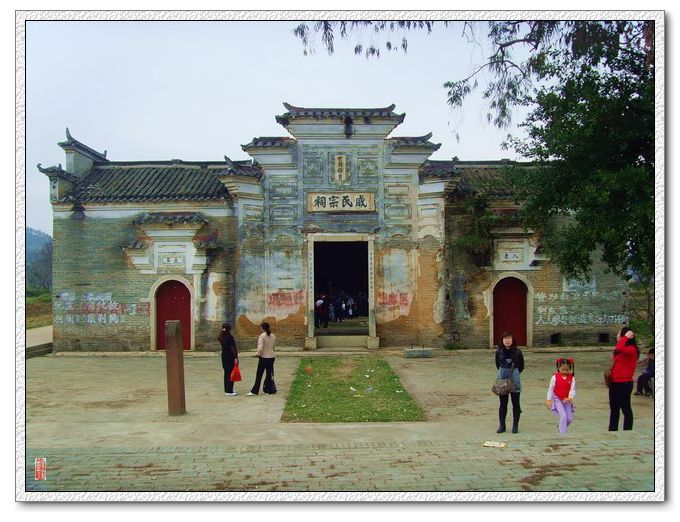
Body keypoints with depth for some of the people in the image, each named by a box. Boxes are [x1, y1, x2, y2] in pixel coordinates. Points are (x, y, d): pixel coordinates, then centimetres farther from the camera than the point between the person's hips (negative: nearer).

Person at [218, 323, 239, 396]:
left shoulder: (222, 337, 5)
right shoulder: (230, 337, -16)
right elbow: (233, 348, -18)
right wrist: (235, 357, -17)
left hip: (224, 357, 8)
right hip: (230, 357, -8)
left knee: (226, 373, 15)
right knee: (231, 374, -4)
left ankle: (227, 390, 23)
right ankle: (229, 391, -3)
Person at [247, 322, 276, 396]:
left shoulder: (262, 336, -15)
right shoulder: (273, 336, 3)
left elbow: (260, 347, -22)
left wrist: (257, 353, -7)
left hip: (263, 357, -5)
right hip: (271, 357, 5)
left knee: (259, 375, 1)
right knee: (269, 374, 12)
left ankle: (254, 391, 3)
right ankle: (267, 390, 16)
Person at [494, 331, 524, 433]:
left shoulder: (517, 352, -5)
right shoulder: (499, 352, -1)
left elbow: (521, 366, 6)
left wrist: (514, 373, 5)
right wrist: (504, 373, 11)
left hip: (515, 380, -1)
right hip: (502, 379, 1)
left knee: (515, 403, 4)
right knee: (503, 404, 7)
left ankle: (515, 425, 14)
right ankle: (501, 425, 15)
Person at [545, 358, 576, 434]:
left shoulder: (572, 378, -5)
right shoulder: (555, 377, -10)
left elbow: (572, 389, -8)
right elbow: (551, 389, -4)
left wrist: (570, 398, -27)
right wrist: (548, 400, -5)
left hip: (567, 400, 3)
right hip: (557, 399, -3)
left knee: (570, 418, 5)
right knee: (563, 416, -16)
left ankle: (561, 426, 34)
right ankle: (563, 432, -5)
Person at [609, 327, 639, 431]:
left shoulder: (631, 349, -15)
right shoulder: (622, 349, 13)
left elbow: (619, 348, -36)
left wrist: (626, 337, -25)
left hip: (624, 383, -10)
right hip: (615, 383, 10)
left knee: (625, 408, 0)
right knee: (614, 408, 16)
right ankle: (612, 429, 26)